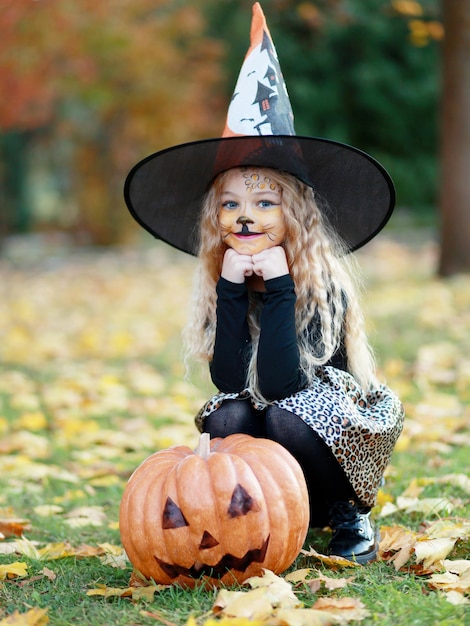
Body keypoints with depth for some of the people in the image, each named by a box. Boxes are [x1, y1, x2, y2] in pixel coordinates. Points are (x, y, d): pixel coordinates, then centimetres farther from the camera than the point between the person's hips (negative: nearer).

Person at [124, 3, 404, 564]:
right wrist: (232, 290, -26)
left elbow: (281, 382, -31)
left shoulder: (323, 281, -20)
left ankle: (352, 518, -6)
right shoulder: (224, 280, -7)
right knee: (225, 421, -27)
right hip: (262, 410, 4)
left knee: (286, 421, -33)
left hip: (331, 420, -3)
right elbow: (229, 379, -19)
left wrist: (279, 287, -33)